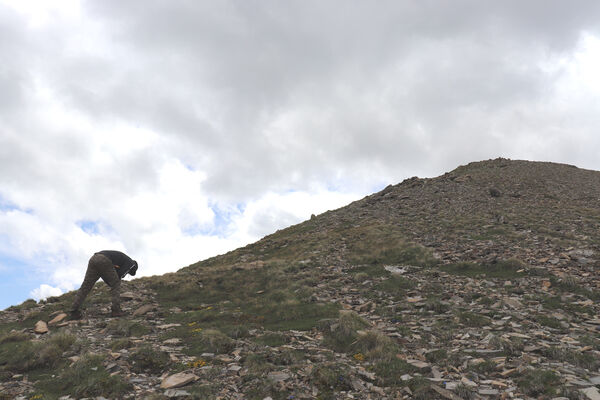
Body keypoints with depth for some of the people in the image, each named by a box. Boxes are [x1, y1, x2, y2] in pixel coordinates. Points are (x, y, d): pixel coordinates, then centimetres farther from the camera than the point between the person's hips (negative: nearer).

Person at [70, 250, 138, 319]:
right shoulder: (131, 263, 18)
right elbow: (118, 275, 6)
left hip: (93, 259, 7)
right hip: (104, 261, -7)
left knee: (85, 288, 12)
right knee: (116, 285, 10)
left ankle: (74, 312, 7)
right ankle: (116, 310, 6)